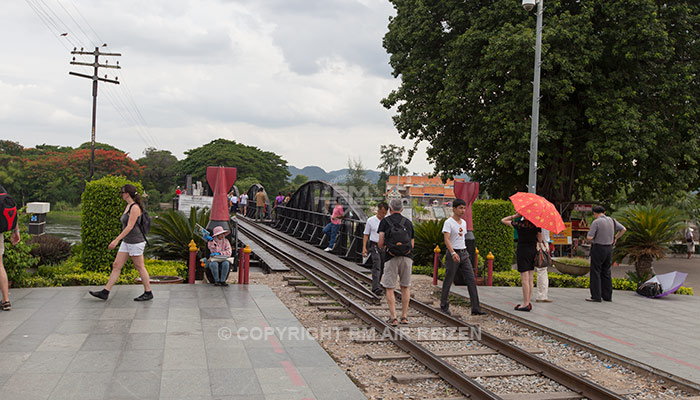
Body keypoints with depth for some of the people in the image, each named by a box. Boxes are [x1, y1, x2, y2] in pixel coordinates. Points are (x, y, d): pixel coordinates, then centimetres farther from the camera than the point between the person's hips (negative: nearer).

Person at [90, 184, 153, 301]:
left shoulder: (135, 207, -16)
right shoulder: (128, 206, 12)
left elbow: (130, 226, -22)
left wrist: (116, 240, -25)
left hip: (135, 242, -9)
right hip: (126, 242, 9)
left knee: (140, 267, 0)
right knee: (116, 265, 6)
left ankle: (148, 293, 11)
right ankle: (105, 292, 8)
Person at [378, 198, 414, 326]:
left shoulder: (385, 221, 3)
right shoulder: (408, 222, 12)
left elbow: (381, 242, -3)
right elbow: (412, 244, 14)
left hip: (391, 258, -3)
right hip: (407, 257, 3)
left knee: (389, 288, 6)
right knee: (405, 287, 17)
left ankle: (393, 317, -2)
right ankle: (404, 316, 16)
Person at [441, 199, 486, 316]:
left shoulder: (464, 222, 14)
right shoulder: (448, 222, -10)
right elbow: (446, 239, -21)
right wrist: (453, 253, -34)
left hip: (464, 254, 7)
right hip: (453, 254, -7)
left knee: (471, 280, -1)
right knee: (448, 281, 2)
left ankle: (476, 308, -1)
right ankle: (444, 307, 15)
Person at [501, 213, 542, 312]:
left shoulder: (519, 224, -9)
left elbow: (503, 220, 4)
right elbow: (540, 240, 8)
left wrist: (515, 216, 0)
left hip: (523, 251, -5)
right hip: (533, 250, 5)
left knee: (525, 279, -5)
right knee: (530, 279, 10)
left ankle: (526, 304, -5)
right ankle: (528, 302, 15)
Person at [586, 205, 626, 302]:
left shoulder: (596, 222, -14)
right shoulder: (611, 220, 6)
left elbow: (589, 237, -19)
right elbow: (623, 229, 12)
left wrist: (591, 240, 3)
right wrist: (615, 238, 19)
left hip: (598, 248, -7)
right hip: (609, 248, 7)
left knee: (595, 272, -2)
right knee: (606, 272, 12)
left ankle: (596, 296, -5)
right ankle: (607, 296, 12)